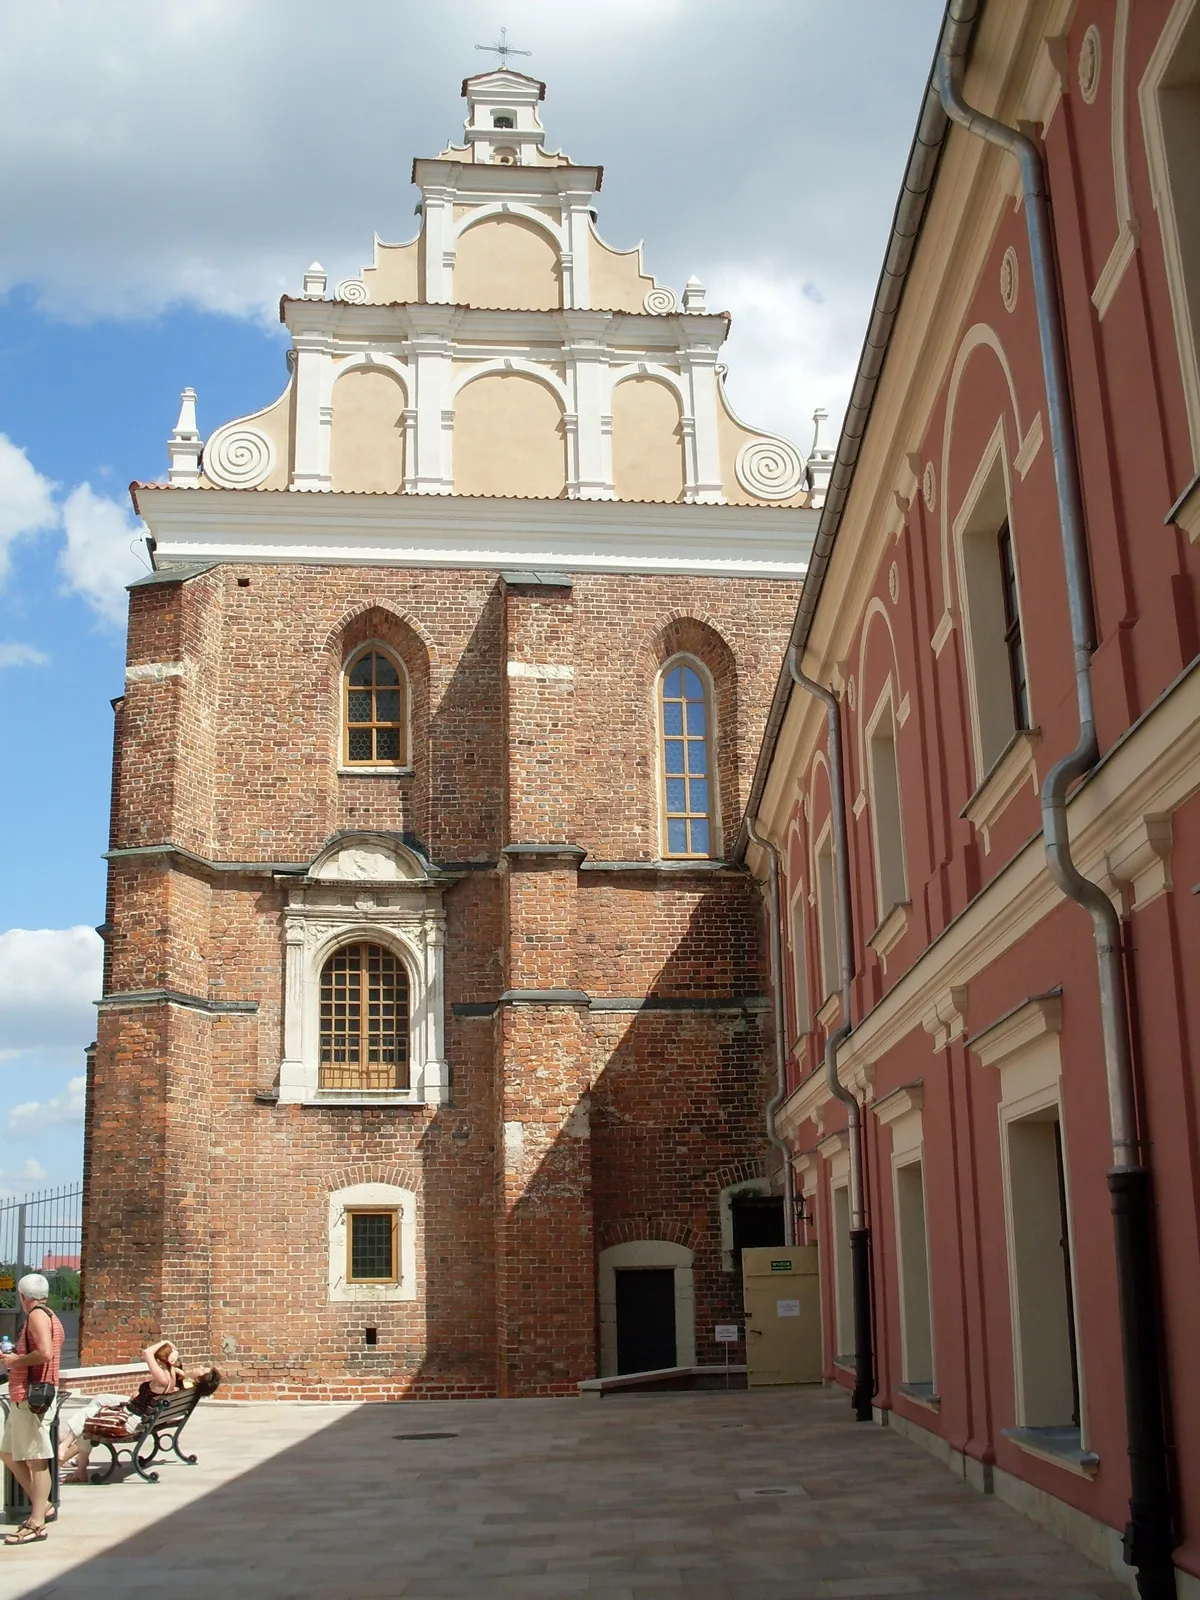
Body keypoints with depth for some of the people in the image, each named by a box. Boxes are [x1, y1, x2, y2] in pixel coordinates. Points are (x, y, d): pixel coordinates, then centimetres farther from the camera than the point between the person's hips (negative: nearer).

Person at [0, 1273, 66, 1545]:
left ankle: (36, 1524, -5)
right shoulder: (50, 1317, 18)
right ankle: (41, 1506, 21)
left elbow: (45, 1352, -25)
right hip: (24, 1397, 10)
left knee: (36, 1459, -7)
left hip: (32, 1397, -10)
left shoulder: (37, 1315, -11)